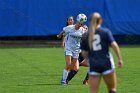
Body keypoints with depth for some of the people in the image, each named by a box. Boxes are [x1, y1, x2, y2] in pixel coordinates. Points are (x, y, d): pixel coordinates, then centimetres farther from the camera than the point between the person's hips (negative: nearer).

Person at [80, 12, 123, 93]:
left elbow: (84, 53, 6)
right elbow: (114, 45, -13)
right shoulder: (105, 32, -2)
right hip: (106, 64, -2)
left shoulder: (86, 35, 6)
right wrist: (120, 59, -7)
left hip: (93, 65, 2)